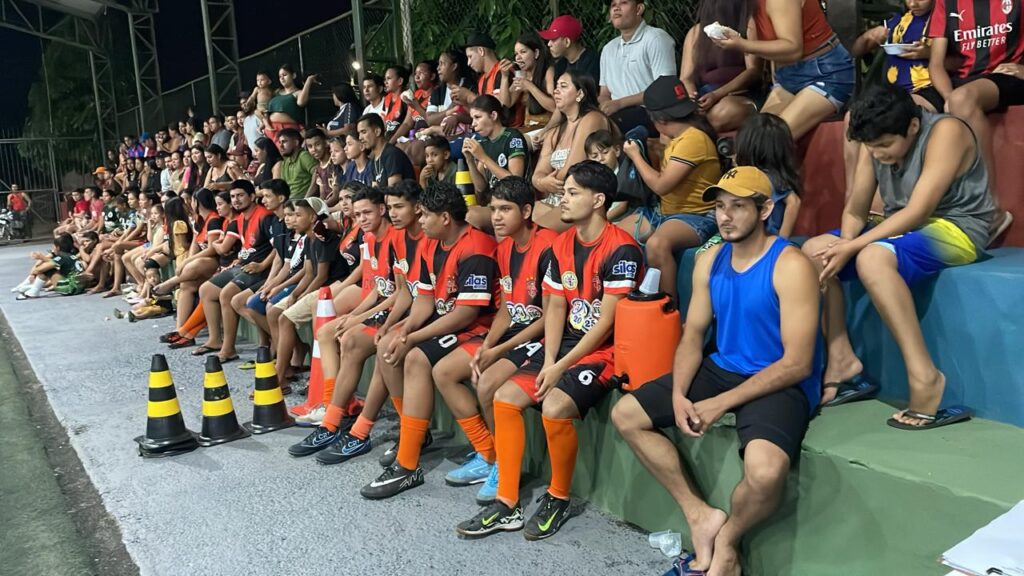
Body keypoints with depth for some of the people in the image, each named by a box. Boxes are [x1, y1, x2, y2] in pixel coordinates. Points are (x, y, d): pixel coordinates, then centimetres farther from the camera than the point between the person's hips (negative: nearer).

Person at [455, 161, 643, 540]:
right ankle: (507, 505, 1)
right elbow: (556, 307, 7)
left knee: (554, 407, -29)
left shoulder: (621, 249, -16)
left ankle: (559, 499, -2)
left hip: (605, 351, -8)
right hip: (567, 343, 8)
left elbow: (606, 322, -18)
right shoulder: (562, 245, 8)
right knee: (505, 398, -7)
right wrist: (549, 360, -6)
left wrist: (562, 367, -17)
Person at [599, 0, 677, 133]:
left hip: (651, 113, -6)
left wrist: (620, 103, -17)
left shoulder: (656, 38, -3)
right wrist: (604, 106, -8)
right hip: (617, 113, 6)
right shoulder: (608, 49, 20)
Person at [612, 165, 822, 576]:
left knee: (765, 470, -36)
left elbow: (797, 364, -20)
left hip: (781, 384, -7)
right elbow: (693, 335, 8)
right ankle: (700, 515, 3)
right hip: (721, 369, 7)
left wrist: (722, 403, -22)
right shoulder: (710, 261, 5)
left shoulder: (790, 265, -16)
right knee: (625, 415, 1)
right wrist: (678, 395, -11)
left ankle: (728, 540, 0)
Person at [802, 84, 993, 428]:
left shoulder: (945, 131, -18)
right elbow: (855, 210, 0)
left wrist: (852, 248, -27)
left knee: (872, 257, -35)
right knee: (814, 251, -4)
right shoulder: (876, 143, 2)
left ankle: (924, 377, -32)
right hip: (905, 229, 8)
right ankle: (841, 361, -7)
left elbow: (918, 211, -24)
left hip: (955, 228, -8)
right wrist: (844, 244, -20)